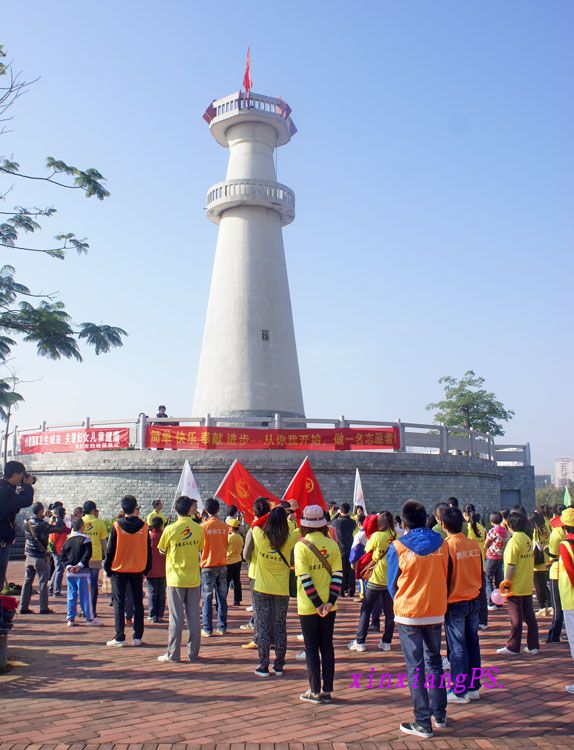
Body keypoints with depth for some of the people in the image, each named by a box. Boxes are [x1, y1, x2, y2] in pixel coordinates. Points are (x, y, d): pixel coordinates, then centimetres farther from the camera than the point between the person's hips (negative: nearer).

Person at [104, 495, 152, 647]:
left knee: (119, 604, 4)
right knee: (138, 603, 9)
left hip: (119, 570, -2)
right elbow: (148, 550, 5)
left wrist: (107, 569, 5)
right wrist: (146, 569, 14)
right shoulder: (144, 526, -2)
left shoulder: (116, 526, -9)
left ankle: (120, 638, 3)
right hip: (138, 570, 2)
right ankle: (137, 637, 10)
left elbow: (110, 549, -5)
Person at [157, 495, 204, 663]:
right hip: (194, 578, 3)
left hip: (176, 579, -2)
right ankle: (193, 653, 14)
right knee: (194, 616, 9)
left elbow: (162, 551, 3)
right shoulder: (198, 528, -2)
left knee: (176, 618, 4)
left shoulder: (170, 529, -10)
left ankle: (173, 654, 9)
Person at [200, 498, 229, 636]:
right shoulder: (225, 526, -1)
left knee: (207, 598, 4)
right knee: (222, 597, 10)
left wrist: (200, 560, 13)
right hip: (222, 565, 3)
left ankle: (207, 629, 5)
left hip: (208, 565, -3)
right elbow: (227, 545, 7)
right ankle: (222, 627, 15)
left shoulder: (203, 526, -11)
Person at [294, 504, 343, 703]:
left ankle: (315, 691, 12)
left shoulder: (301, 546, -12)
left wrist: (317, 603, -13)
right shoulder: (332, 544, -1)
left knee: (311, 648, 7)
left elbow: (305, 578, -17)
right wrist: (330, 601, -9)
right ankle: (327, 691, 17)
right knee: (327, 646, 12)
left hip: (308, 606, -3)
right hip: (329, 605, 3)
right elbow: (338, 574, -7)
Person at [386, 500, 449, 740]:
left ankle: (423, 723, 8)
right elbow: (445, 577, 7)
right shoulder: (441, 544, -3)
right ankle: (439, 714, 27)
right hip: (436, 613, 3)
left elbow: (392, 584, -1)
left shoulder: (398, 547, -11)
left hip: (408, 614, -3)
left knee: (416, 667, 5)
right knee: (434, 662, 19)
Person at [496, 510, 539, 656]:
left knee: (516, 618, 1)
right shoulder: (528, 539, 6)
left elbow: (511, 565, -21)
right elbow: (530, 560, 13)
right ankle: (533, 645, 19)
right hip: (528, 586, 7)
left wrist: (506, 583, -14)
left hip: (515, 587, -7)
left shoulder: (514, 541, -18)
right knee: (529, 616, 13)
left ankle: (513, 647, 9)